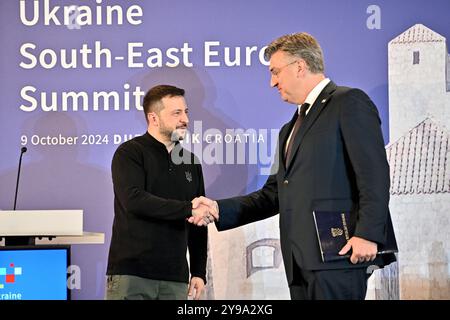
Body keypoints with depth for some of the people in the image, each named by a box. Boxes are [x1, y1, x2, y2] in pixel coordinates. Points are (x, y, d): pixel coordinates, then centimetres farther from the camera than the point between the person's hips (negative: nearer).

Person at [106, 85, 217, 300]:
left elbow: (197, 225, 18)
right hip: (130, 274, -4)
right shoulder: (130, 153, 0)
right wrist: (188, 209, -19)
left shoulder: (190, 162, 16)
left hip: (175, 279, 5)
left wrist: (199, 272, 12)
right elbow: (133, 200, -18)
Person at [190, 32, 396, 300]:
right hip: (300, 260, 8)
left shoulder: (349, 103, -1)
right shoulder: (291, 129, 27)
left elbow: (374, 173, -11)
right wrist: (219, 209, 12)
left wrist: (368, 235, -20)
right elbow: (274, 195, 23)